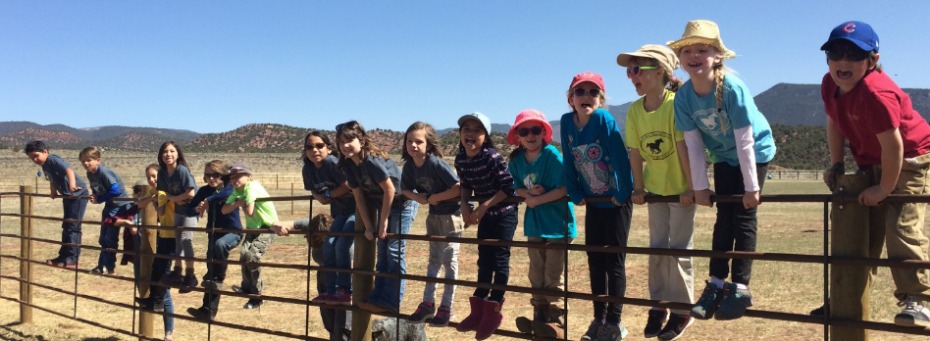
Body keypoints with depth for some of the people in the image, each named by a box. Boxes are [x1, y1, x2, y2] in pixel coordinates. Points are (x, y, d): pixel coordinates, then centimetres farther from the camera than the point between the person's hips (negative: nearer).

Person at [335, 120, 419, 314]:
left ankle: (390, 302, -4)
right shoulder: (349, 165, -4)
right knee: (382, 251, 10)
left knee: (394, 251, -9)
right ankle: (378, 297, 16)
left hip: (403, 203, -8)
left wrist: (383, 222, -16)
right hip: (383, 205, 8)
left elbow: (390, 190, -24)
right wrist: (368, 226, -2)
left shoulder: (372, 160, -28)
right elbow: (359, 198, 1)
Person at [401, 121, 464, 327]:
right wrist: (419, 198, -13)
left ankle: (446, 308, 9)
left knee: (449, 260, 0)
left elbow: (458, 189, -29)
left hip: (450, 214, -7)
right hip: (433, 215, 7)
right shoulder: (409, 166, -6)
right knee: (434, 259, 15)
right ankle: (428, 304, 23)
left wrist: (433, 198, -20)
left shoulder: (436, 163, -25)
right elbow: (405, 189, 7)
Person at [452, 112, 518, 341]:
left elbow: (509, 187, -22)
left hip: (504, 213, -6)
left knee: (499, 259, -3)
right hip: (485, 214, 6)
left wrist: (484, 206, -22)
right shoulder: (460, 159, -4)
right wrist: (464, 205, -7)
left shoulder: (493, 157, -23)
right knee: (484, 260, 11)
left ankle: (493, 311, 6)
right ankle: (479, 311, 18)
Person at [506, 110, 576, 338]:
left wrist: (539, 199, -19)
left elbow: (565, 188, -22)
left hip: (557, 222, -6)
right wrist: (528, 194, -12)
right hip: (534, 223, 6)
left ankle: (557, 322, 6)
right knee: (536, 275, 13)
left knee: (553, 277, -2)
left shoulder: (552, 155, -17)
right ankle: (540, 317, 25)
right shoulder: (516, 159, 1)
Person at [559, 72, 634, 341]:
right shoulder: (567, 122, -3)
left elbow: (620, 157, -21)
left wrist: (624, 192, -20)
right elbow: (569, 162, 2)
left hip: (616, 201, -5)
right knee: (595, 260, 11)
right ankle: (599, 318, 23)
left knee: (614, 261, 0)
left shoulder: (604, 119, -19)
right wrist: (575, 194, 0)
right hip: (593, 202, 6)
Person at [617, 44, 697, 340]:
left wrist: (691, 187, -20)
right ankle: (658, 305, 23)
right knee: (657, 248, 10)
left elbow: (683, 148, -22)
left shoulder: (675, 104, -21)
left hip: (682, 188, -5)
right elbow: (635, 153, -3)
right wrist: (638, 189, -2)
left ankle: (682, 310, 15)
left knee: (679, 249, 0)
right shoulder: (634, 111, -6)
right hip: (655, 189, 5)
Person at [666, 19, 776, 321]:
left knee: (743, 217, -5)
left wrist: (751, 187, -24)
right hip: (723, 157, 4)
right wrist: (699, 186, -10)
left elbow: (745, 141, -28)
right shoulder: (683, 96, -18)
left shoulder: (733, 87, -32)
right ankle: (717, 282, 11)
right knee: (724, 218, 5)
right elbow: (693, 144, -13)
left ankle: (740, 287, 1)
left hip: (755, 153, -4)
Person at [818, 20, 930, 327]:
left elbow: (892, 144, -31)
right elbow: (834, 123, 8)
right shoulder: (829, 84, -8)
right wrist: (836, 165, 4)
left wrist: (885, 188, -22)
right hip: (872, 164, 8)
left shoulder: (876, 92, -33)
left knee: (902, 227, -19)